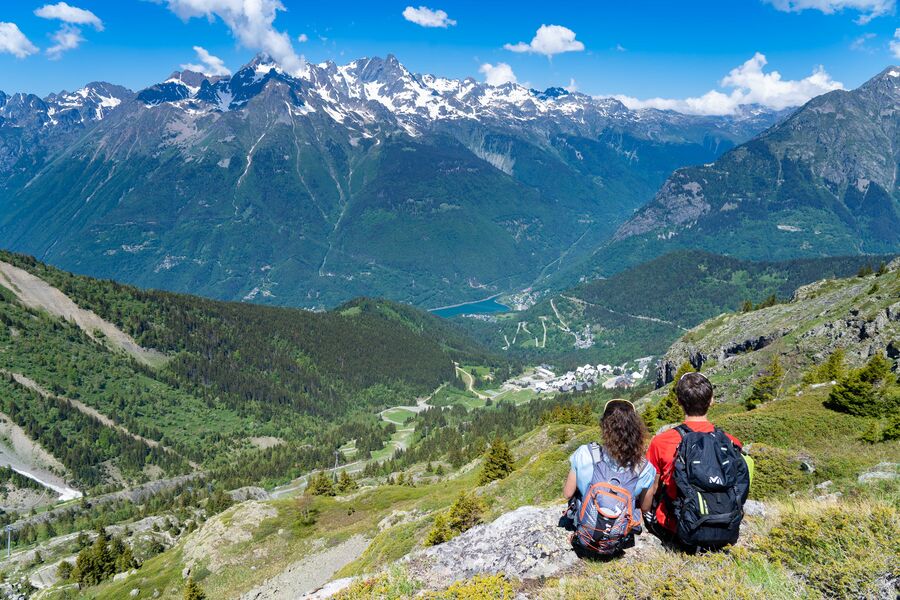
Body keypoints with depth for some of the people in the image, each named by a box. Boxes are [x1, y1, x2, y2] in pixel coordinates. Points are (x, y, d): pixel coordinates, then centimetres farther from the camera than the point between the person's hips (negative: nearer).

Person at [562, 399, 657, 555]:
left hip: (585, 539, -1)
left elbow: (567, 494, -8)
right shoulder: (646, 469, -17)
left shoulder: (585, 454, -21)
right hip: (620, 542, 1)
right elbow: (645, 507, 0)